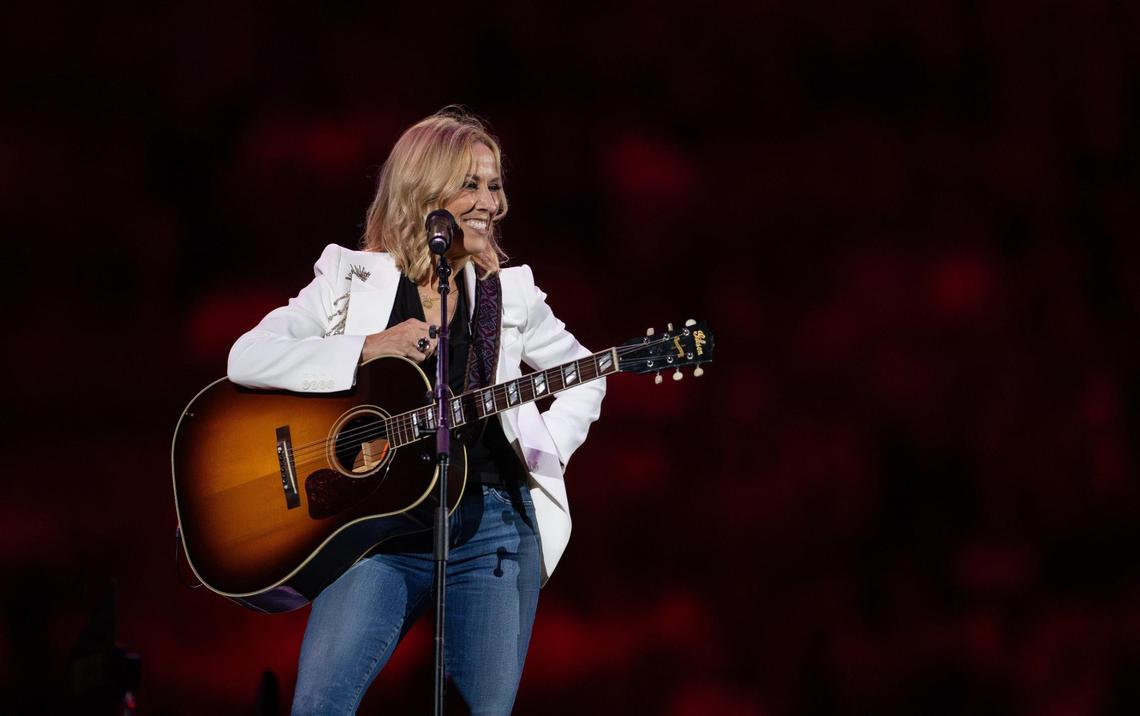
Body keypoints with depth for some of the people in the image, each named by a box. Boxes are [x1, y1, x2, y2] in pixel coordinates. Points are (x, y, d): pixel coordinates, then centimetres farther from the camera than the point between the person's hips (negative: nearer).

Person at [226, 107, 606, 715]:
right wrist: (367, 348, -14)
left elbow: (583, 376, 23)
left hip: (493, 522, 2)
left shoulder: (509, 294, 12)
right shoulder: (351, 281, 5)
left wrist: (546, 450, 5)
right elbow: (246, 359, -6)